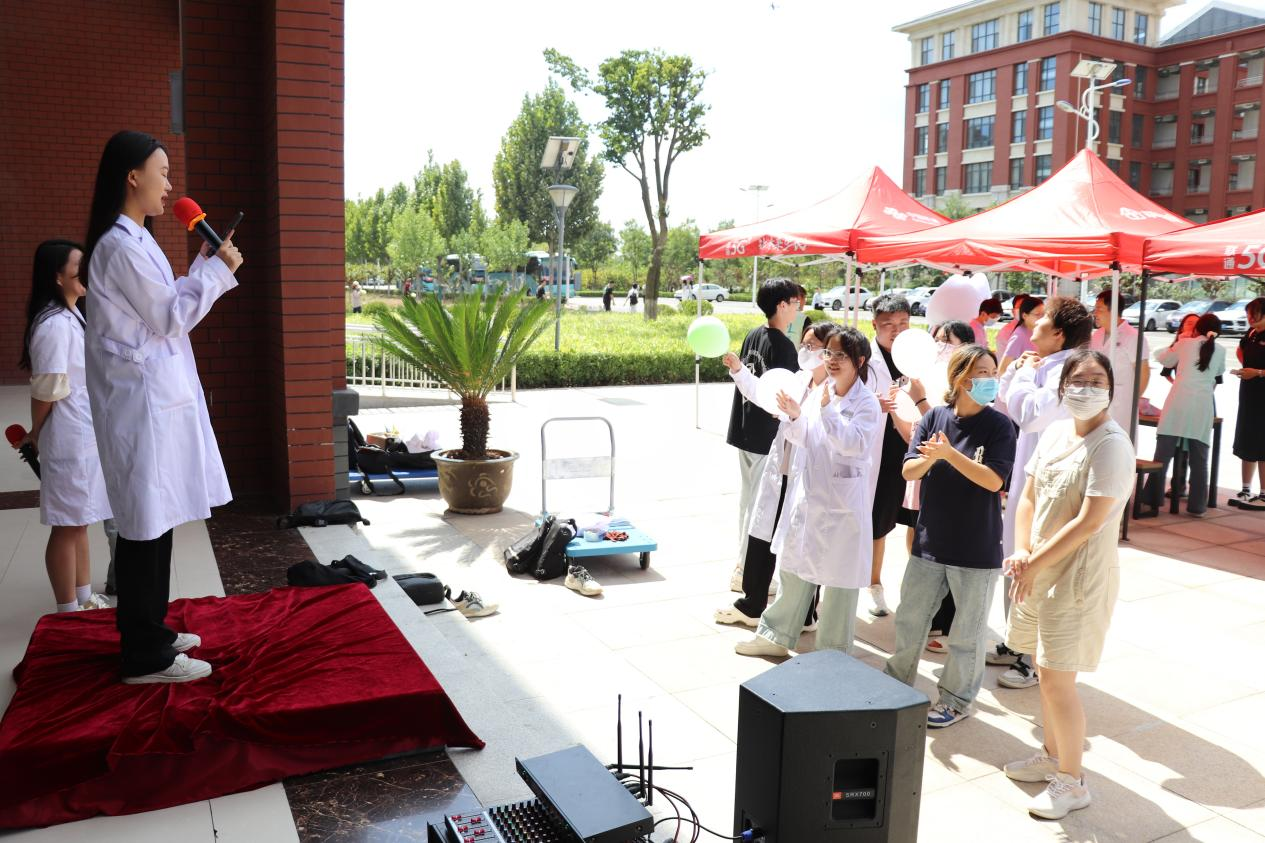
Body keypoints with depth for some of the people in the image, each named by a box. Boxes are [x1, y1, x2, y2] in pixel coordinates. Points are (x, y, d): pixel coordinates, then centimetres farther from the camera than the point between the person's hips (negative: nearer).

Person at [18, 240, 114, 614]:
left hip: (86, 437, 9)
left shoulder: (73, 316, 12)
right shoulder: (54, 325, -19)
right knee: (66, 526, 0)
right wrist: (35, 435, -3)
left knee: (79, 522, 17)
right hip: (69, 441, -9)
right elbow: (47, 390, -17)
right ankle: (68, 610, 9)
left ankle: (84, 599, 28)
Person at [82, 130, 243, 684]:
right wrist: (217, 270, -7)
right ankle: (145, 657, 6)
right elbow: (168, 318, -14)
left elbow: (162, 311, 17)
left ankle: (149, 632, 28)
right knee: (147, 523, -3)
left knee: (154, 520, 16)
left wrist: (206, 266, 14)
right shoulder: (122, 246, -16)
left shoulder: (131, 241, 15)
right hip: (144, 400, -10)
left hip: (154, 395, 10)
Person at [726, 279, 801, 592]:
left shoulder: (752, 336, 7)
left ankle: (744, 564, 28)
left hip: (745, 430, 8)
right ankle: (744, 571, 6)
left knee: (747, 497, 16)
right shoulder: (783, 345, -16)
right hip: (768, 436, -8)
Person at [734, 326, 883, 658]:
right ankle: (776, 634, 30)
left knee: (838, 577, 6)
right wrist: (795, 417, -12)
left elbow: (854, 443, -23)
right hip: (806, 495, 6)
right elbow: (801, 439, 8)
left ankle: (833, 651, 21)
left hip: (842, 502, -6)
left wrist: (827, 409, -28)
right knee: (793, 567, 16)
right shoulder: (817, 392, 6)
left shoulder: (866, 403, -10)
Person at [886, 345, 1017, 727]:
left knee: (966, 634, 10)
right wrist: (929, 458, -24)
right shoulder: (935, 417, -1)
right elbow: (908, 471, -3)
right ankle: (897, 683, 36)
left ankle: (957, 700, 29)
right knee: (909, 619, 16)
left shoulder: (999, 425, -8)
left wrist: (948, 453, -25)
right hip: (930, 541, 3)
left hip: (977, 549, -3)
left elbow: (994, 480, -17)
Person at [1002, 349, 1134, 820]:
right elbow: (1028, 498, 8)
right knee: (1045, 670, 18)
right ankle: (1052, 756, 37)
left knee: (1056, 679, -3)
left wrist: (1034, 564, -15)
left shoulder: (1111, 444, -16)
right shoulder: (1056, 432, 6)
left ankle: (1072, 782, 16)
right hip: (1040, 570, 7)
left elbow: (1088, 522, -20)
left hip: (1080, 575, -7)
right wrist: (1021, 553, -6)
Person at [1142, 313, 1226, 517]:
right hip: (1202, 407, 1)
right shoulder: (1220, 351, 9)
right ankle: (1196, 506, 10)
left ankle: (1152, 500, 3)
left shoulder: (1185, 343, 5)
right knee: (1199, 460, 8)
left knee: (1162, 455, 3)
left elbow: (1163, 359, 20)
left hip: (1178, 403, -1)